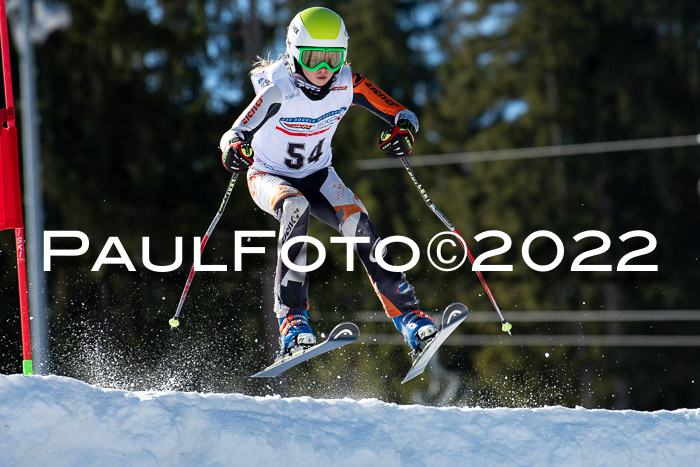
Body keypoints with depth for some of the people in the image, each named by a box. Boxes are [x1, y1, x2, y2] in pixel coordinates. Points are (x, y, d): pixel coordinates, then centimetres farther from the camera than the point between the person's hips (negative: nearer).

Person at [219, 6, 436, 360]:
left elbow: (402, 115, -13)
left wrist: (403, 133, -36)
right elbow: (235, 135, -27)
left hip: (317, 175, 3)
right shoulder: (279, 91, -26)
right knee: (295, 208, -36)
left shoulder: (347, 83, -17)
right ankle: (292, 319, -38)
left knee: (357, 222, -23)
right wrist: (234, 149, -51)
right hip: (269, 177, -3)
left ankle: (407, 313, -19)